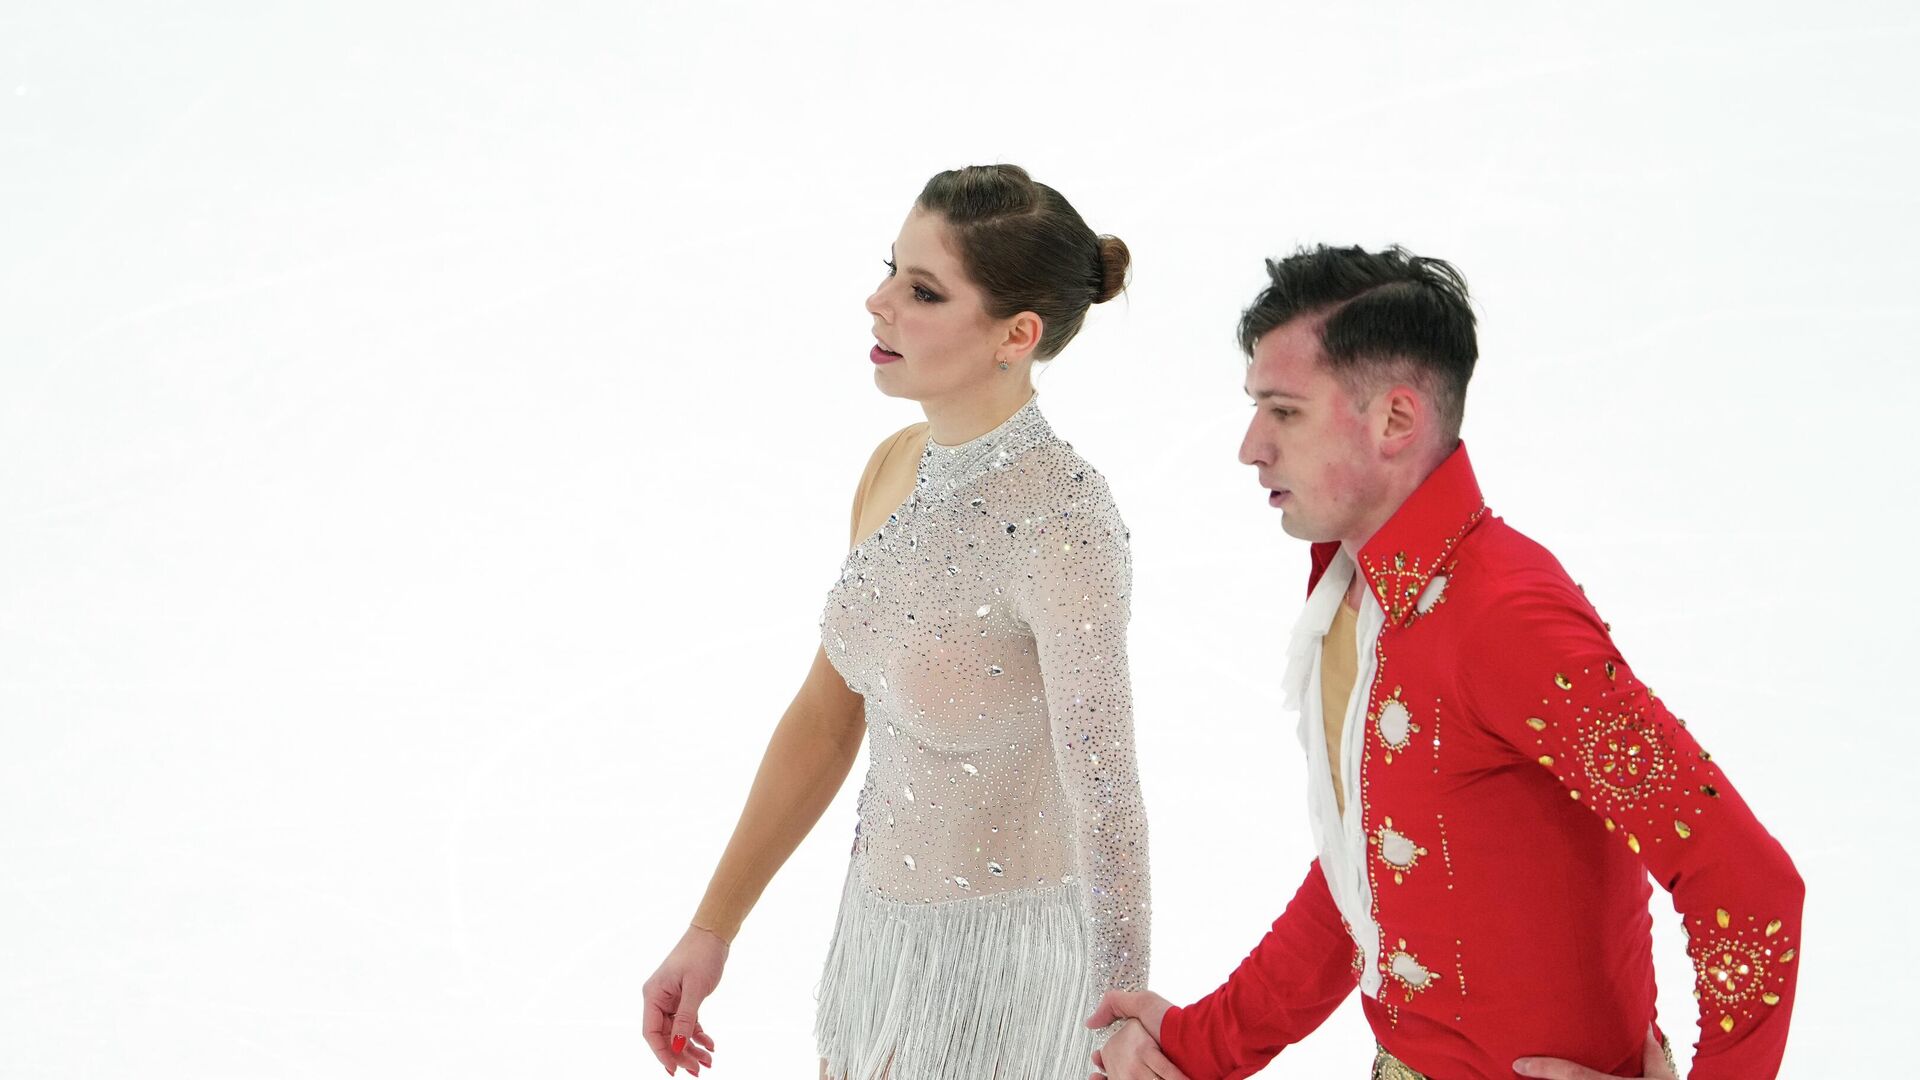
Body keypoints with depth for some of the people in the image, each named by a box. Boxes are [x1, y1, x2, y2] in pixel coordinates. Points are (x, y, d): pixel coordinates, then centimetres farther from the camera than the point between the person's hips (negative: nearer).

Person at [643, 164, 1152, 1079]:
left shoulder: (1063, 523, -25)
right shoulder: (894, 468, 0)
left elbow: (1106, 803, -26)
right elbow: (826, 718, 8)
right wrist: (710, 931, 9)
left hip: (1005, 960, -8)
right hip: (884, 924, 8)